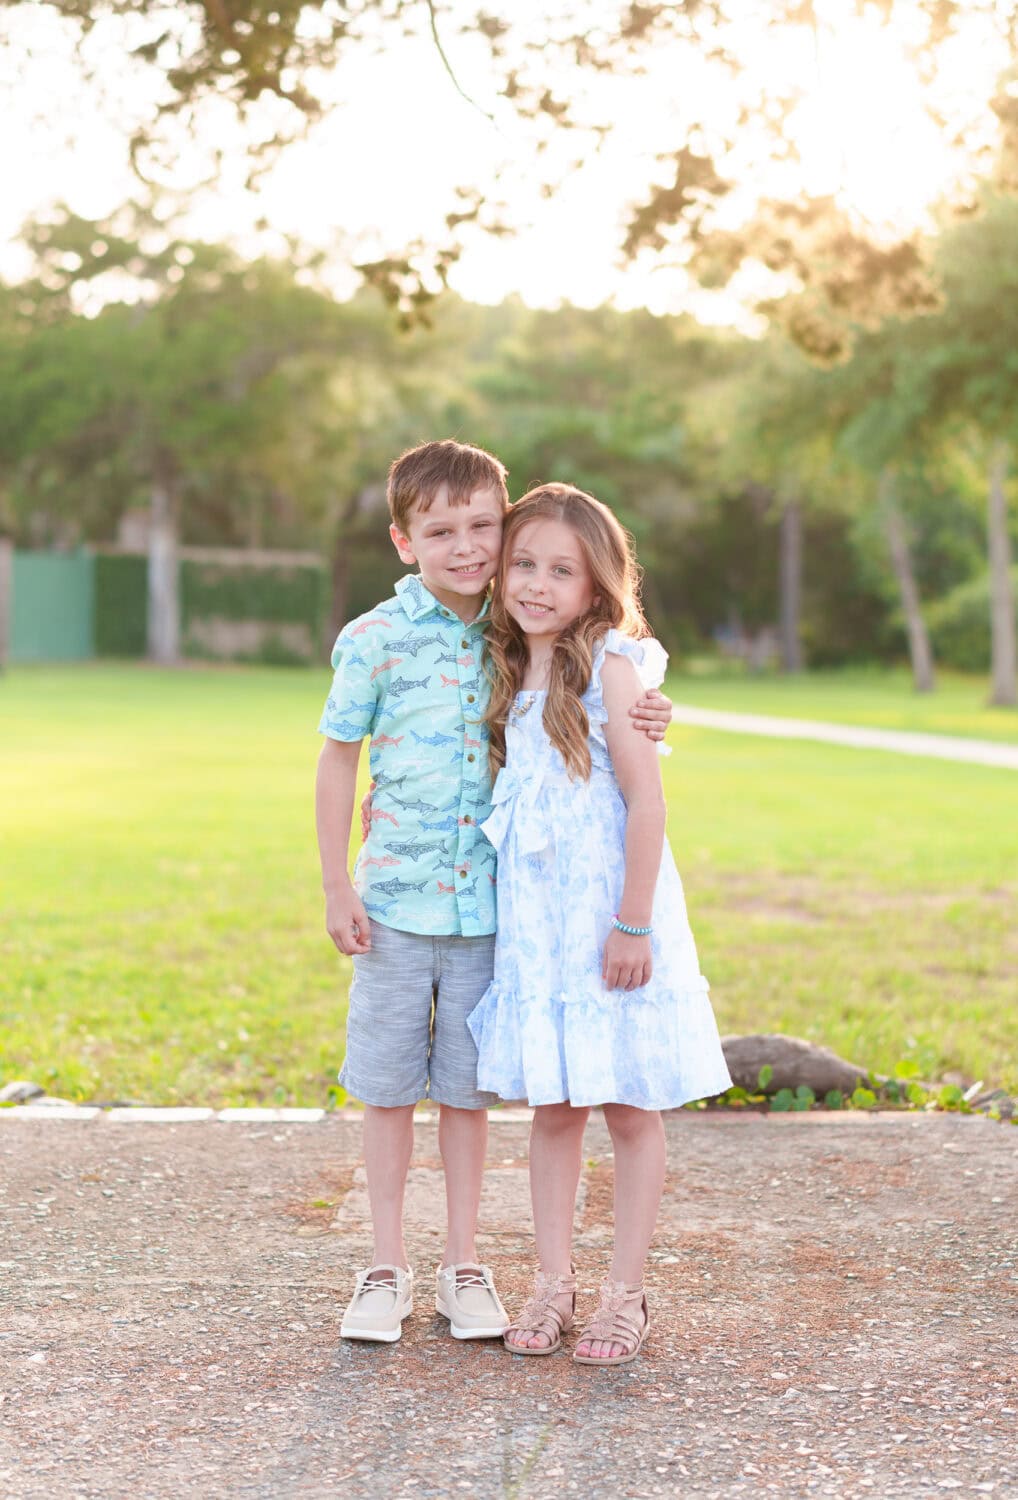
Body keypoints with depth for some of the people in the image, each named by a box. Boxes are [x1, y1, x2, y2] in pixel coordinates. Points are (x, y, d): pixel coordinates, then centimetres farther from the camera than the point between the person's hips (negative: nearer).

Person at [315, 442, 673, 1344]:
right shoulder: (375, 640, -6)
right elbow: (339, 760, 1)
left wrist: (639, 721, -7)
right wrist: (336, 887, -2)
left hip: (490, 903, 2)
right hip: (397, 899, -2)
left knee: (469, 1086, 10)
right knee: (389, 1084, 7)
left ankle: (463, 1266, 23)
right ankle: (388, 1267, 21)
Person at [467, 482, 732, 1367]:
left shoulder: (611, 665, -11)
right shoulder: (509, 678, 9)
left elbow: (647, 802, -14)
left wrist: (632, 924, -17)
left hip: (610, 913, -6)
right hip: (534, 920, 6)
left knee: (630, 1109, 5)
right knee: (551, 1108, 10)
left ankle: (627, 1295, 14)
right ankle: (554, 1284, 19)